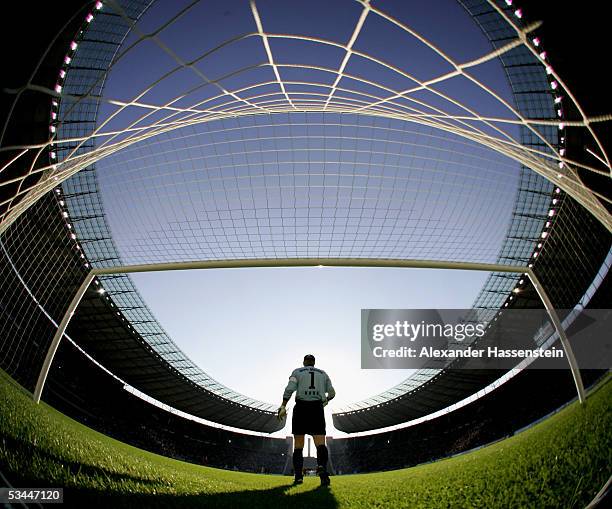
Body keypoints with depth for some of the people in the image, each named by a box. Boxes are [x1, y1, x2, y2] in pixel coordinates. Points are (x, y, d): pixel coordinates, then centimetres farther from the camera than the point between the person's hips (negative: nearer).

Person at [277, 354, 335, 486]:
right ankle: (322, 467, -38)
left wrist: (283, 407, -5)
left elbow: (289, 389, -5)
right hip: (317, 409, 1)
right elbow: (332, 393, 16)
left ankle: (298, 476, 2)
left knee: (298, 445, 9)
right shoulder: (323, 374, 18)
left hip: (301, 407, -1)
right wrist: (326, 400, 37)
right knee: (320, 443, -9)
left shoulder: (297, 372, 10)